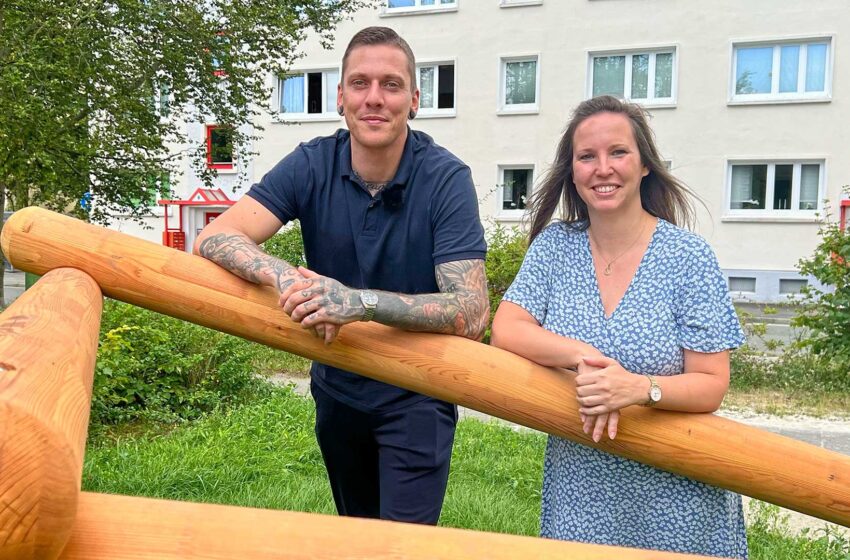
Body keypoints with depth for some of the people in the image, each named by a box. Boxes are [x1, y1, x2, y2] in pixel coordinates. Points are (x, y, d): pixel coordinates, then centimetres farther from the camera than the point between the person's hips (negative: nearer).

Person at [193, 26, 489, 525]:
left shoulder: (447, 179, -21)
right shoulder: (312, 165, -12)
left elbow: (473, 312, -30)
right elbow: (214, 239, -21)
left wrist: (362, 301, -45)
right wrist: (286, 276, -41)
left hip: (416, 396, -4)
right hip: (338, 386, 4)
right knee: (355, 535, 23)